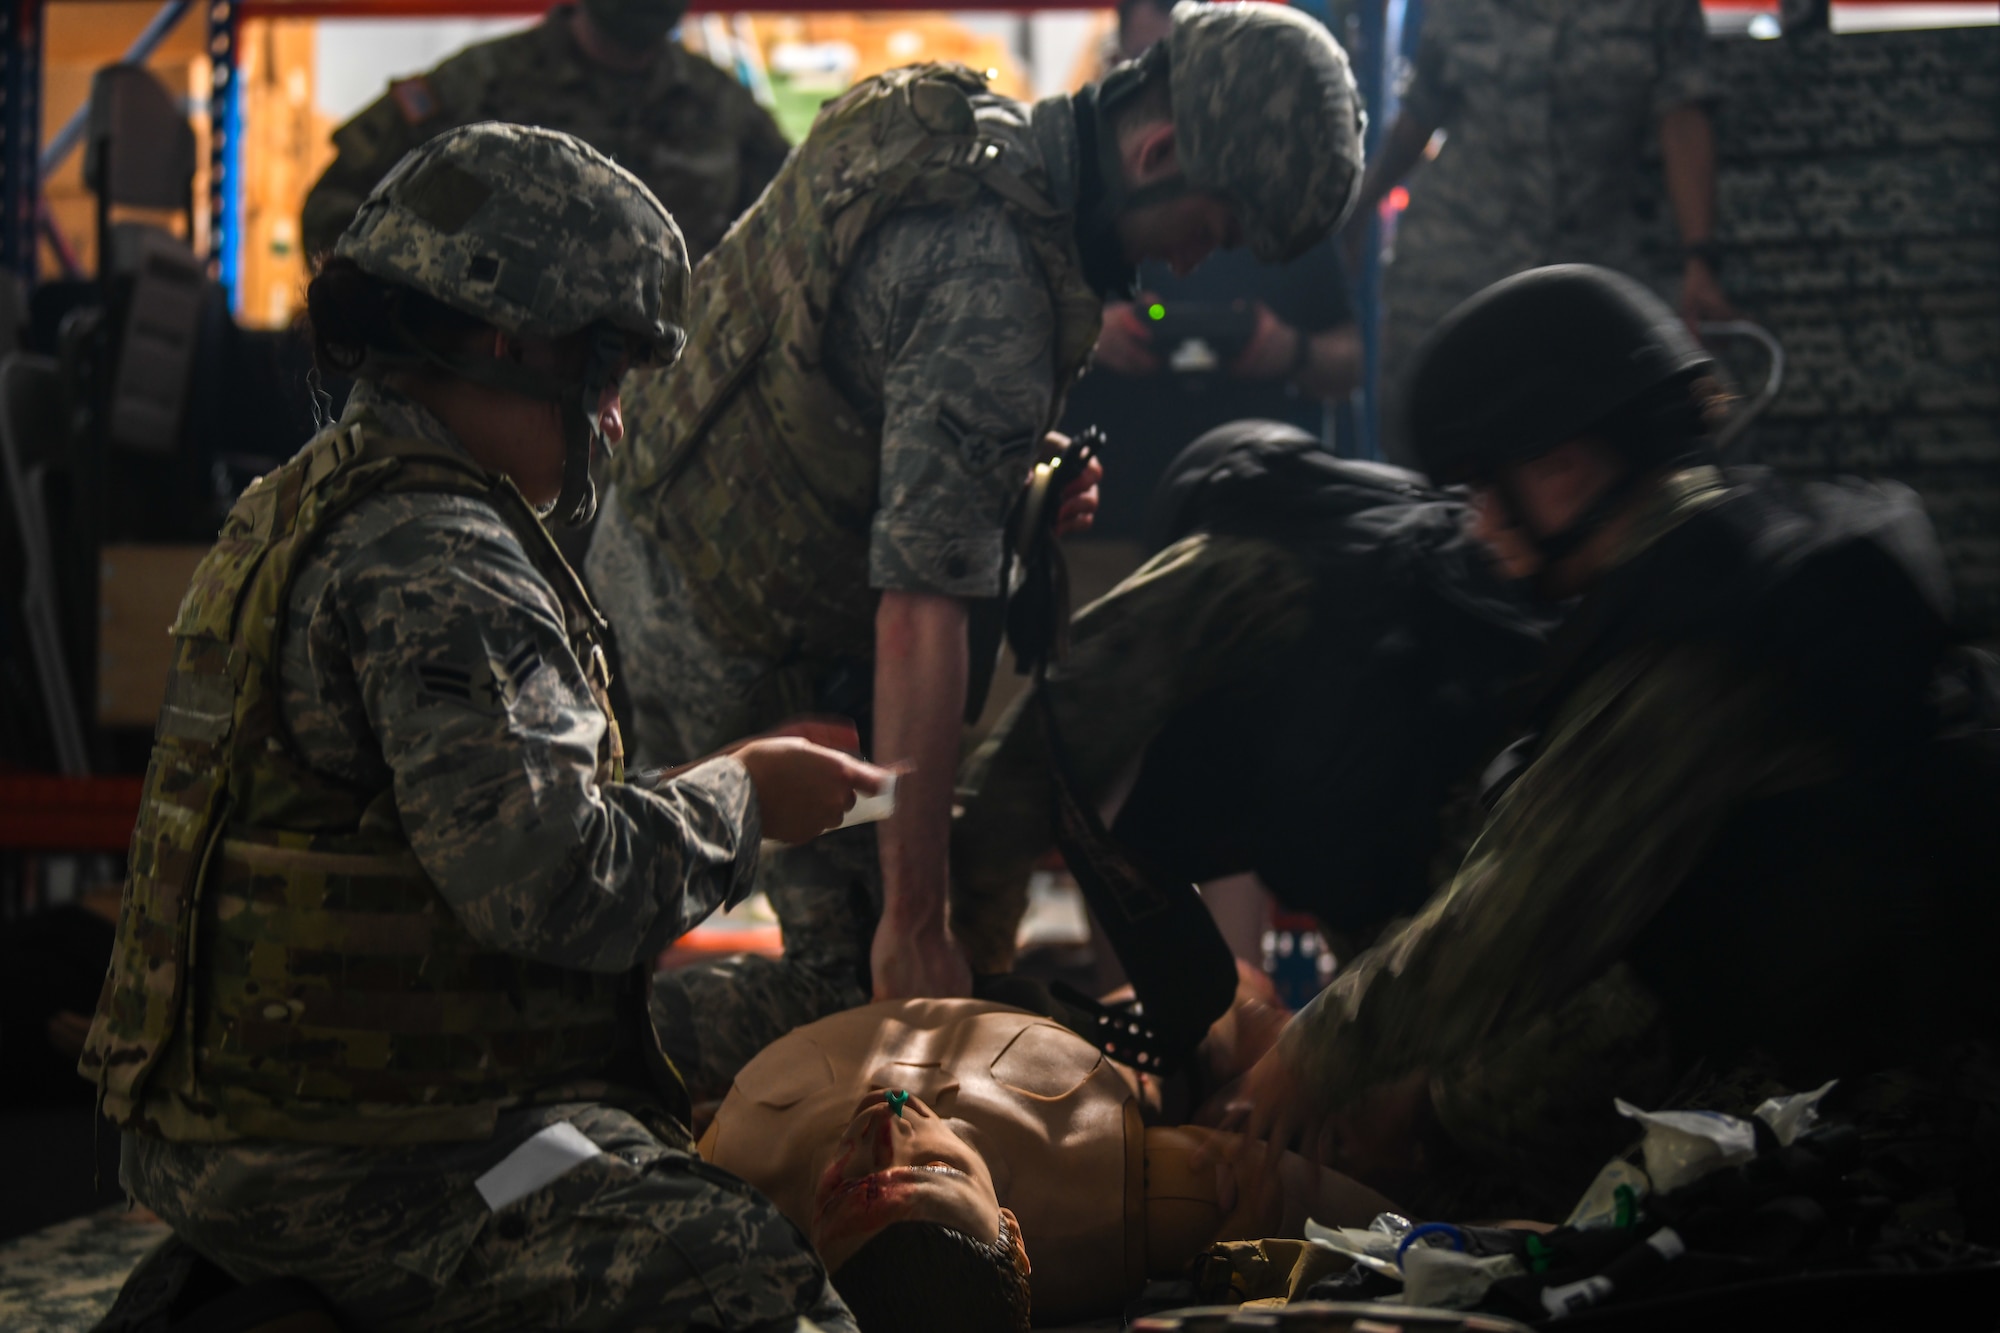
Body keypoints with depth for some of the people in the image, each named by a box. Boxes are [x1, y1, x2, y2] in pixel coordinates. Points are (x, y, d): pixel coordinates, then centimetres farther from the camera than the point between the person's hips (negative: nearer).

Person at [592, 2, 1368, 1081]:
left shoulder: (944, 115, -2)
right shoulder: (992, 289, -31)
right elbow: (920, 617, -33)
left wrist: (1008, 483, 8)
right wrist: (916, 923, -30)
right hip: (742, 649, -10)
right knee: (870, 967, -6)